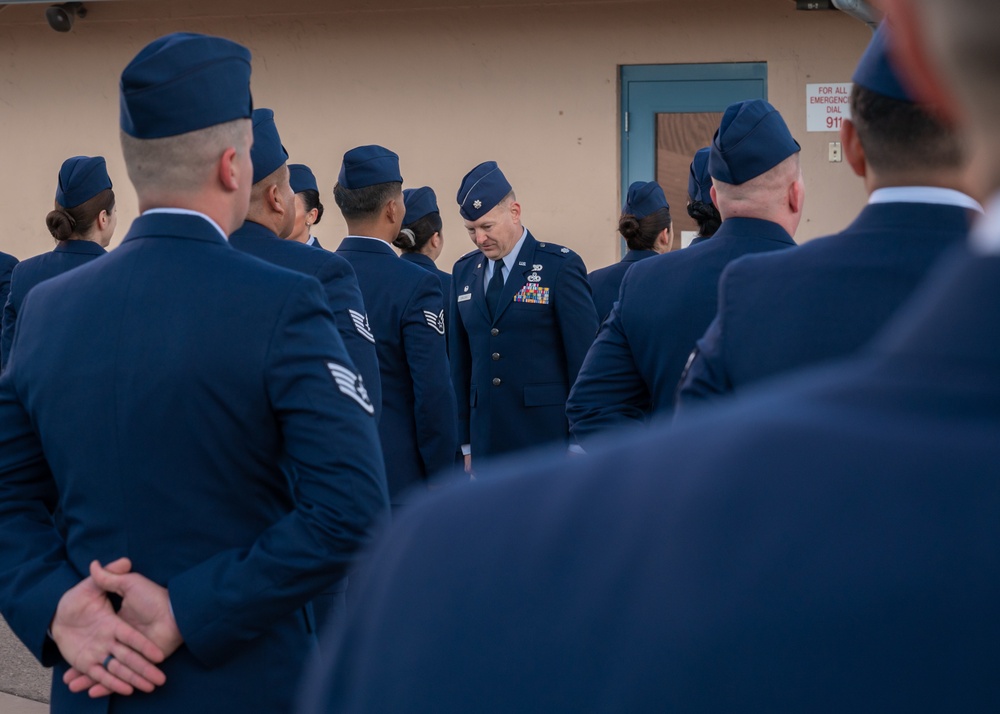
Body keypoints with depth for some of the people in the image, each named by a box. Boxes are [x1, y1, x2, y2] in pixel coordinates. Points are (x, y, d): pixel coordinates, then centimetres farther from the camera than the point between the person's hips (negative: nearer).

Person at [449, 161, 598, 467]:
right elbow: (460, 362, 14)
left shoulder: (561, 266, -4)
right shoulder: (464, 272, 12)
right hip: (487, 442, 4)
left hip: (548, 441, -4)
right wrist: (465, 443, 12)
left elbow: (585, 359, -5)